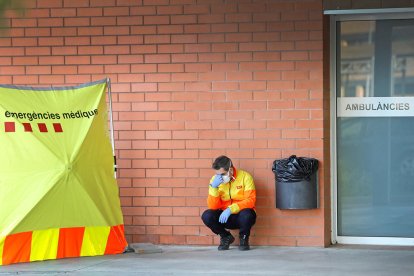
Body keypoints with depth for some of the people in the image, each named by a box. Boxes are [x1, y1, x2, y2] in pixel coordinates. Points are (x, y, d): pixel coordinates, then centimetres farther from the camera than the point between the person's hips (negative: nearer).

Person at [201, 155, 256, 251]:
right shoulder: (215, 179, -4)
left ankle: (244, 238, -3)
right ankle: (226, 237, 4)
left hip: (242, 217, -3)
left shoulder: (245, 177, -11)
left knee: (246, 214, -37)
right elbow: (213, 206, -8)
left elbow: (250, 200, -17)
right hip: (224, 217, 3)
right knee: (206, 216, -25)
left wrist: (231, 209, -29)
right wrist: (213, 187, -23)